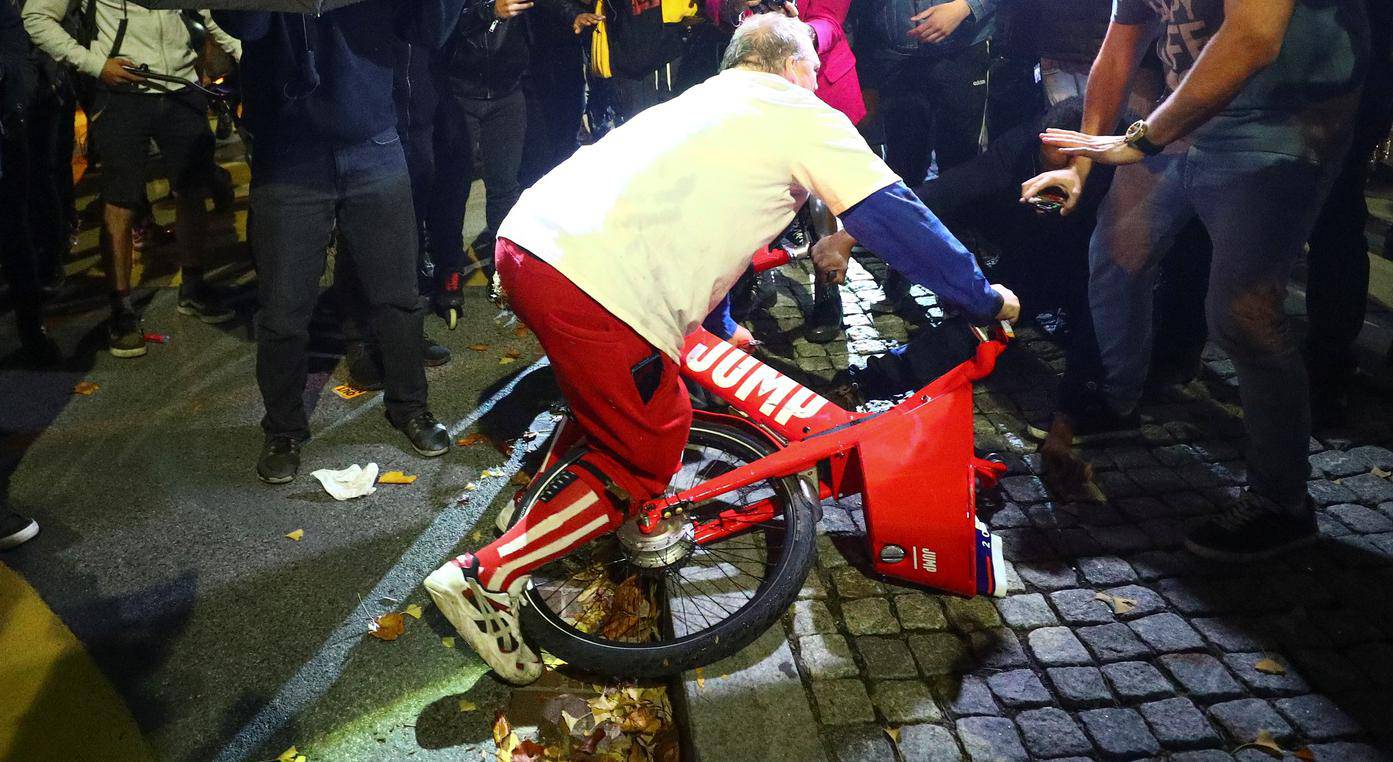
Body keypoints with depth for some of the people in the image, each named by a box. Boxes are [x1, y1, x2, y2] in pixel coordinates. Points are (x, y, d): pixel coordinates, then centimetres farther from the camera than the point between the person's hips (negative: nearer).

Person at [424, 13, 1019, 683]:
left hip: (526, 240, 9)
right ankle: (488, 576, 4)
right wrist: (985, 299, 16)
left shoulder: (701, 99, 32)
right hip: (594, 287, -9)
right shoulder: (802, 116, 8)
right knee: (644, 460, 7)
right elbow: (896, 220, 4)